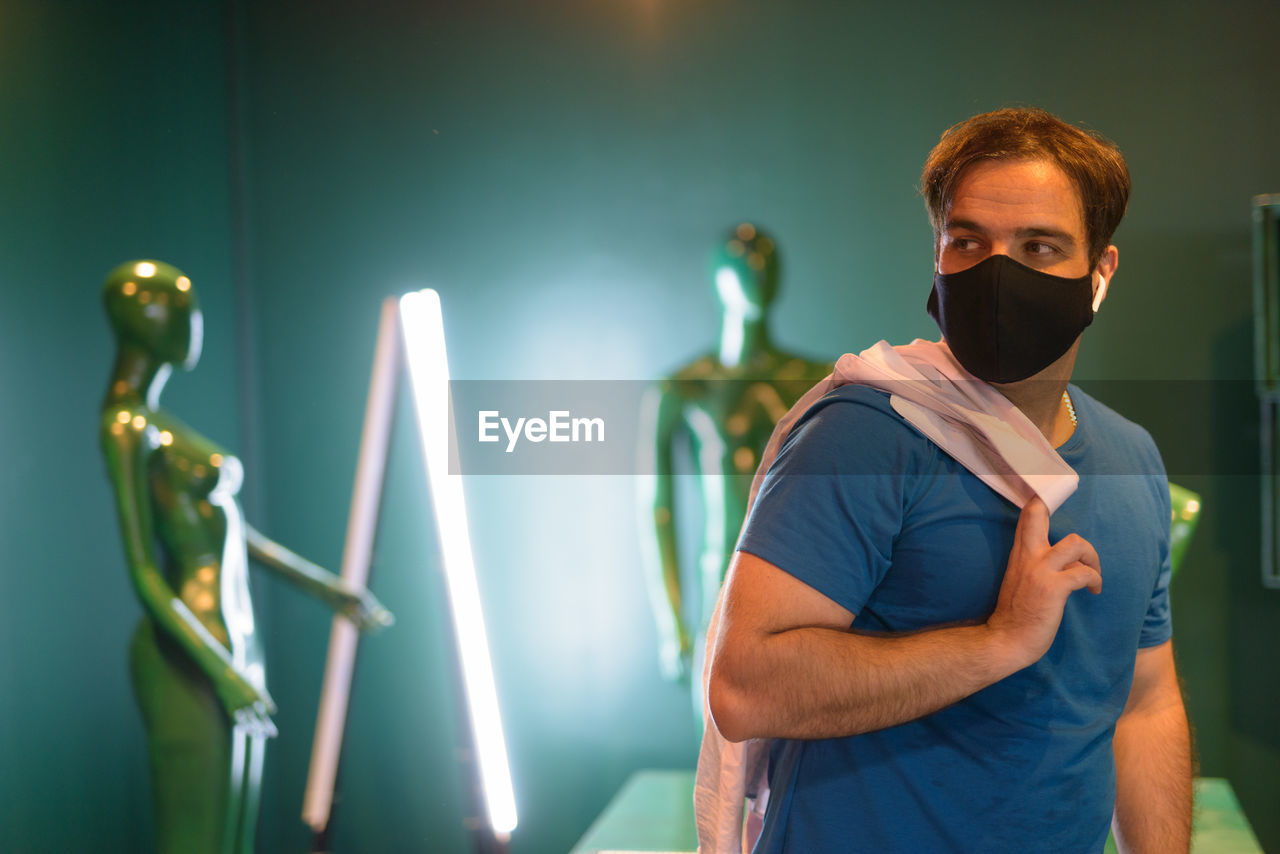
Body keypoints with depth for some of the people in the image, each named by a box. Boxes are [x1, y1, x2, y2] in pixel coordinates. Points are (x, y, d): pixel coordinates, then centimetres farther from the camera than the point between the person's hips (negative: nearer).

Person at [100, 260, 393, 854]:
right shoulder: (126, 427, -11)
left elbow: (233, 532, 24)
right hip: (190, 666, -10)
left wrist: (328, 589, 28)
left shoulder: (161, 423, 17)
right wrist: (221, 672, -19)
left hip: (233, 646, 10)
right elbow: (144, 574, -17)